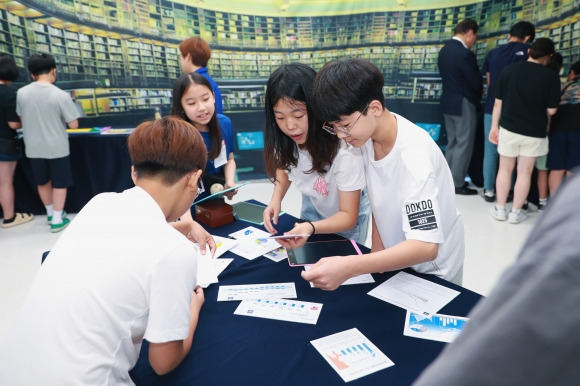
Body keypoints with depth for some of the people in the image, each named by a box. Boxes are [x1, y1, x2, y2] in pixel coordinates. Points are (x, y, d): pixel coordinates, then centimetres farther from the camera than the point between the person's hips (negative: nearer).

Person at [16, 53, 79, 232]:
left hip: (33, 148, 4)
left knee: (43, 182, 21)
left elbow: (22, 120, 8)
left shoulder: (21, 93, -4)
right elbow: (74, 125, -13)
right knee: (60, 183, 11)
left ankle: (51, 213, 37)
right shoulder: (61, 95, -17)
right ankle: (57, 220, 17)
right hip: (57, 147, -4)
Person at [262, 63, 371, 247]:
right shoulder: (285, 139, -23)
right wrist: (276, 199, -20)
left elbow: (348, 216, -29)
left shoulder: (344, 150, -39)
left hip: (346, 221, -4)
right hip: (312, 210, 5)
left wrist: (311, 228, -48)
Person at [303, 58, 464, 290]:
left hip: (432, 269, -5)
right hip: (396, 257, 6)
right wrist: (377, 247, -6)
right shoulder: (367, 136, -12)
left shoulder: (414, 154, -33)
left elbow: (426, 246, -37)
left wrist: (348, 268, -45)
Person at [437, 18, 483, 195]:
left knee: (452, 143, 16)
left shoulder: (444, 50, 8)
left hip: (448, 102, 9)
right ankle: (457, 184, 7)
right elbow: (476, 82, -15)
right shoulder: (465, 54, -19)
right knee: (464, 145, 0)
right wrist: (479, 93, 7)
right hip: (463, 104, -9)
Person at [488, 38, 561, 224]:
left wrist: (494, 126, 6)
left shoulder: (508, 70, -4)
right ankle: (516, 212, 17)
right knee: (524, 173, 9)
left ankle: (500, 209, 19)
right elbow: (551, 110, -9)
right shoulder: (551, 76, -10)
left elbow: (498, 102, -2)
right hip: (534, 132, -1)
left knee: (505, 169, 14)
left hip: (508, 128, 2)